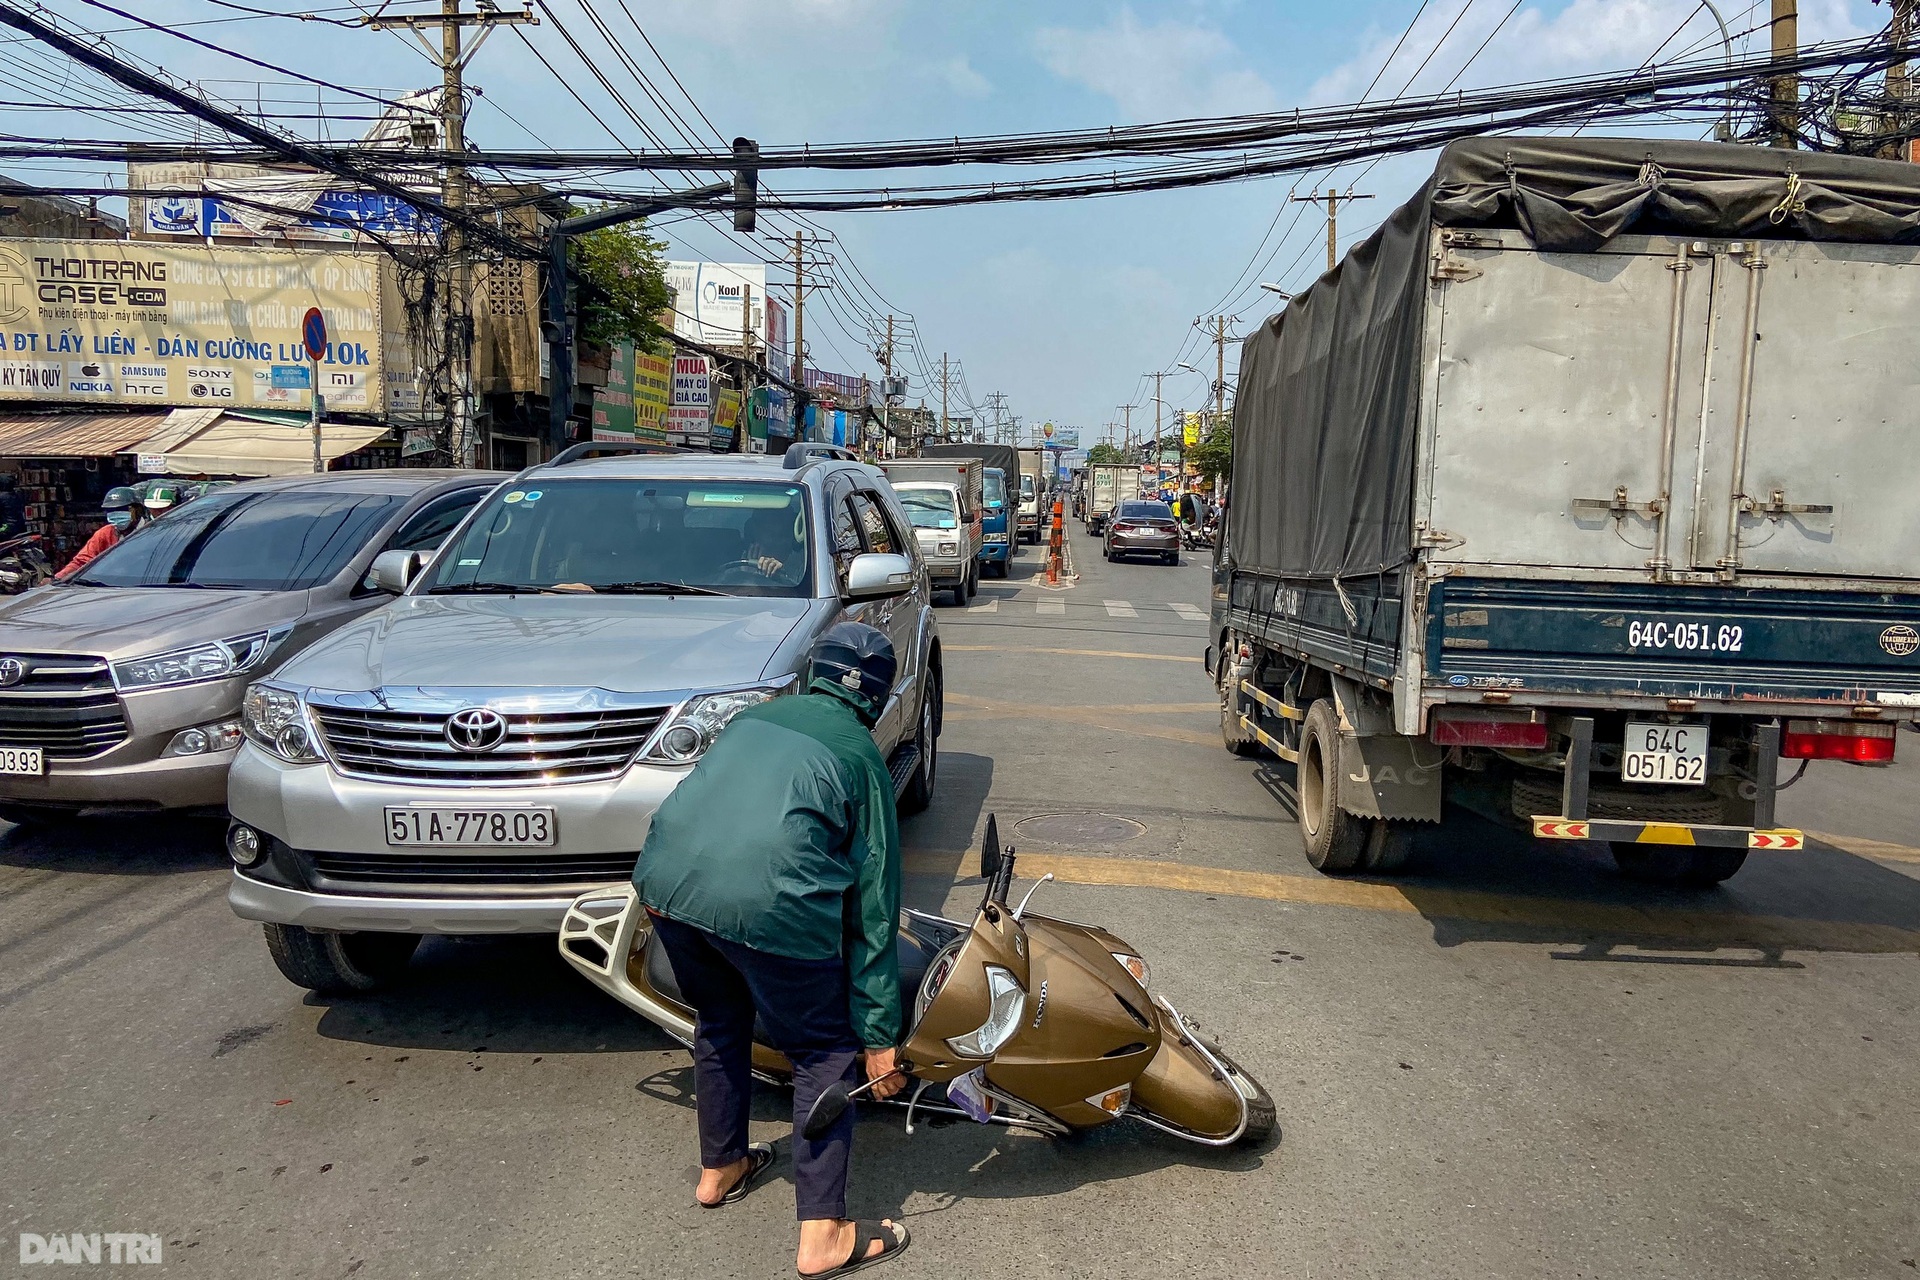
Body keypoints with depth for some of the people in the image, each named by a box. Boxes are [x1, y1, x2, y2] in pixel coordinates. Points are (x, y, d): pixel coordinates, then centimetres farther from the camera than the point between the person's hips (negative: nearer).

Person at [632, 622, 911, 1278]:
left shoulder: (752, 717, 25)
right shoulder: (862, 758, 13)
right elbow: (873, 908, 12)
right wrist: (879, 1037, 16)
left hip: (668, 880, 6)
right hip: (772, 905, -5)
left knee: (719, 1025, 30)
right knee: (825, 1054, 15)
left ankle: (719, 1169, 49)